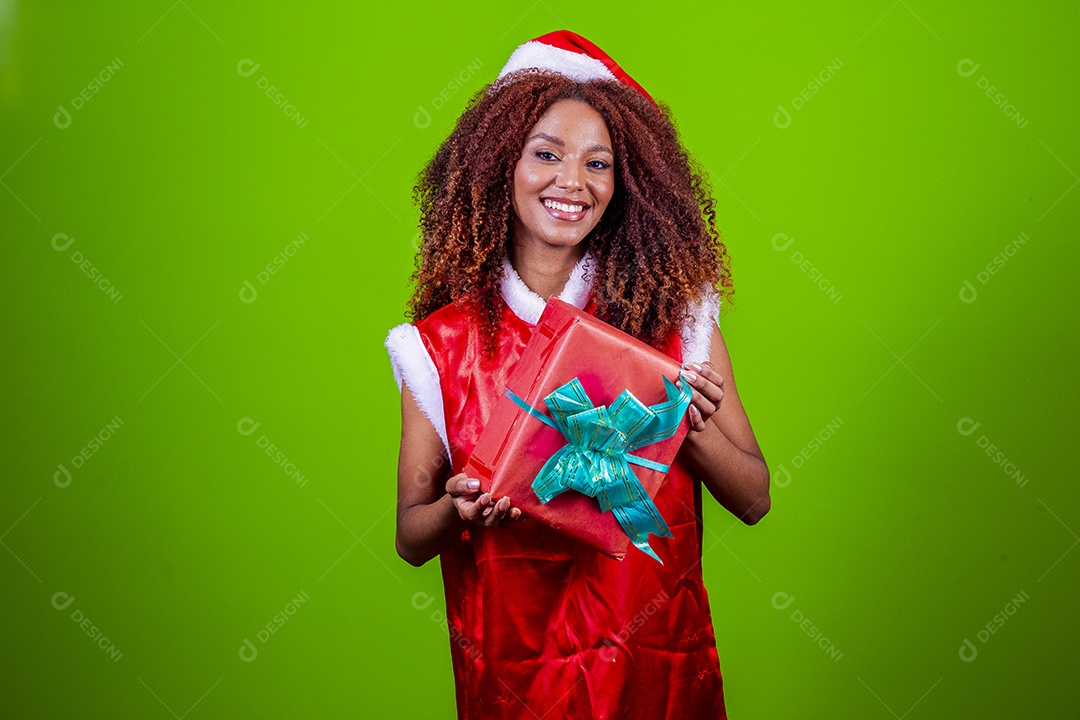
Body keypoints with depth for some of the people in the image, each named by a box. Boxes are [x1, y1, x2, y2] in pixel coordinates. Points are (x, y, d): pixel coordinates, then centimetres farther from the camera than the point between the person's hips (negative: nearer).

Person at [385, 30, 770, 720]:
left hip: (658, 664, 0)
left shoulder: (676, 316, -5)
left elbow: (754, 499, -2)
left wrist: (692, 425, -21)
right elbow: (411, 538, -2)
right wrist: (457, 510, -23)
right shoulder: (444, 342, -7)